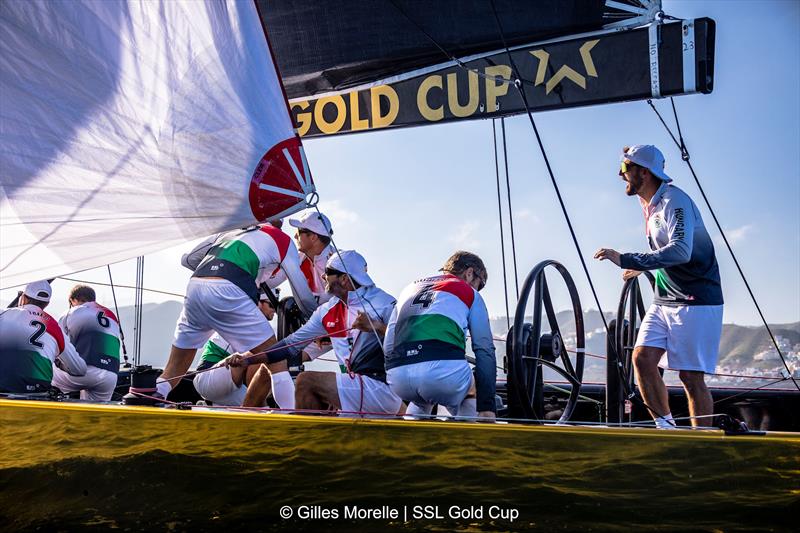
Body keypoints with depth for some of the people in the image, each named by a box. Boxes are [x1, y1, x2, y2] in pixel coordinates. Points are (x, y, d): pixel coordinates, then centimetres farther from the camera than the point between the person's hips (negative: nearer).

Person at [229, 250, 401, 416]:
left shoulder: (384, 303, -9)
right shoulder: (327, 311, 11)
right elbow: (293, 343, 14)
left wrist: (376, 326, -27)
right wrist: (249, 359, 8)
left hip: (383, 387, -8)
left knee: (306, 381, -11)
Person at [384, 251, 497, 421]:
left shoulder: (409, 289, 31)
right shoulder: (469, 294, 20)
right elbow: (484, 350, 9)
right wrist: (487, 406, 7)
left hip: (397, 376, 4)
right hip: (445, 370, -4)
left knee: (421, 403, 37)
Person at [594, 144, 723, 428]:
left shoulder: (674, 200, -16)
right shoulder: (650, 204, 12)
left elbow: (680, 251, -30)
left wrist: (626, 261, -32)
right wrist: (642, 267, 27)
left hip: (696, 302, -8)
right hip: (664, 300, 8)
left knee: (691, 376, -6)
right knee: (642, 358, -4)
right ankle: (666, 426, 8)